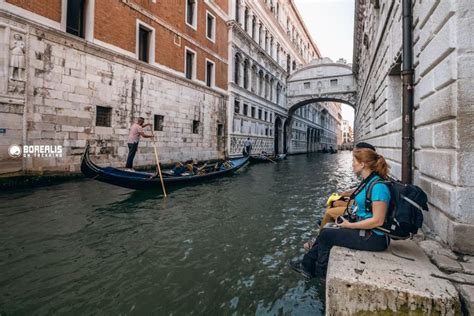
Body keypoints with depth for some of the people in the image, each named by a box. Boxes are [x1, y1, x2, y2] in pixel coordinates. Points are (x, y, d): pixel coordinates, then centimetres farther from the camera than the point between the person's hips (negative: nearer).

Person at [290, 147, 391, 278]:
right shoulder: (367, 181, 6)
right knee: (326, 231, 7)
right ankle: (307, 265, 21)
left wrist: (350, 225, -18)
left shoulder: (378, 186, -24)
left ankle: (322, 272, 21)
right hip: (363, 228, 9)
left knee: (326, 235, -4)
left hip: (375, 238, -9)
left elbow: (378, 221, -26)